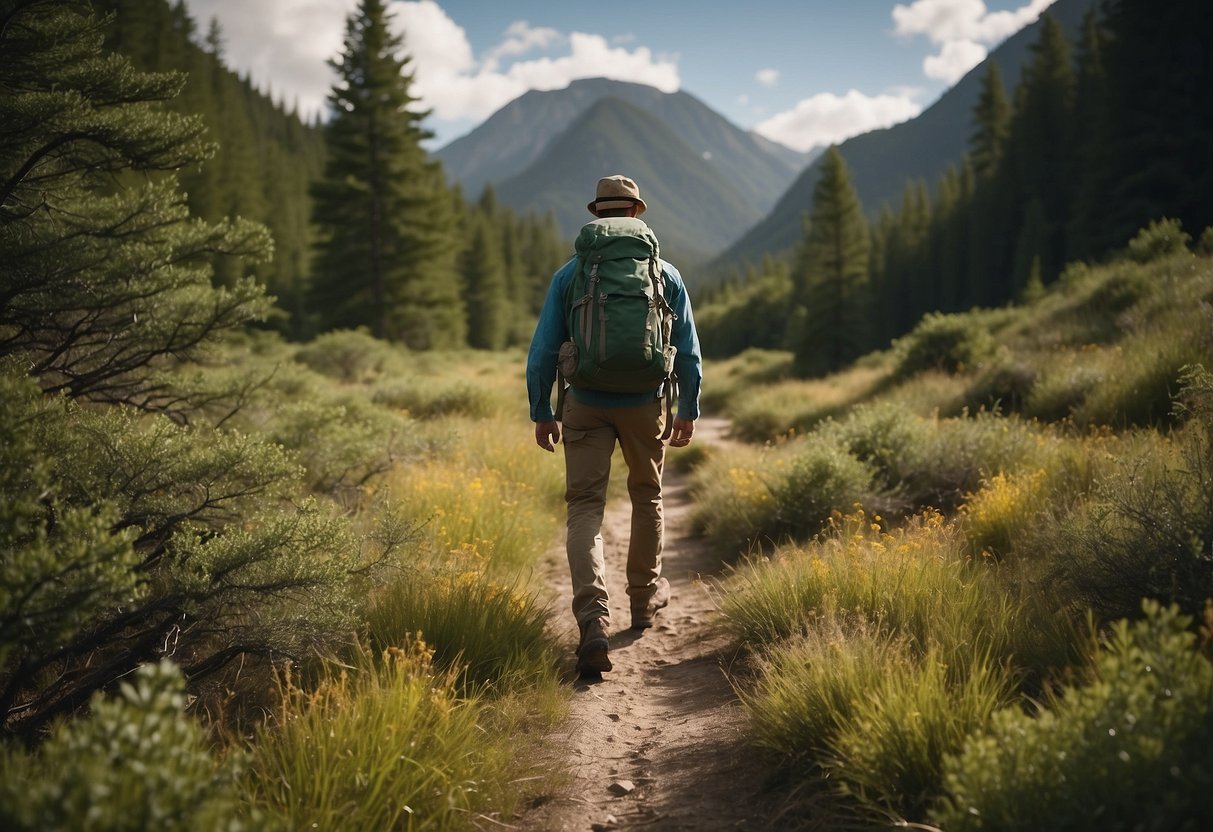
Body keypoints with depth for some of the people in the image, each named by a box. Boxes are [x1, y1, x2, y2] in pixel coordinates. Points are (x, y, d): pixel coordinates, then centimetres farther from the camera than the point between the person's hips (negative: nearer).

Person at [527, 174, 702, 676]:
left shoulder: (569, 274, -1)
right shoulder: (666, 275, 1)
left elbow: (543, 350, -2)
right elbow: (688, 351, 4)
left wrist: (541, 413, 7)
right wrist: (688, 410, 15)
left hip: (585, 405, -1)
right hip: (645, 404, 1)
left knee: (585, 508, -1)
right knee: (646, 497, 22)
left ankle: (593, 622, -19)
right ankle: (645, 597, 37)